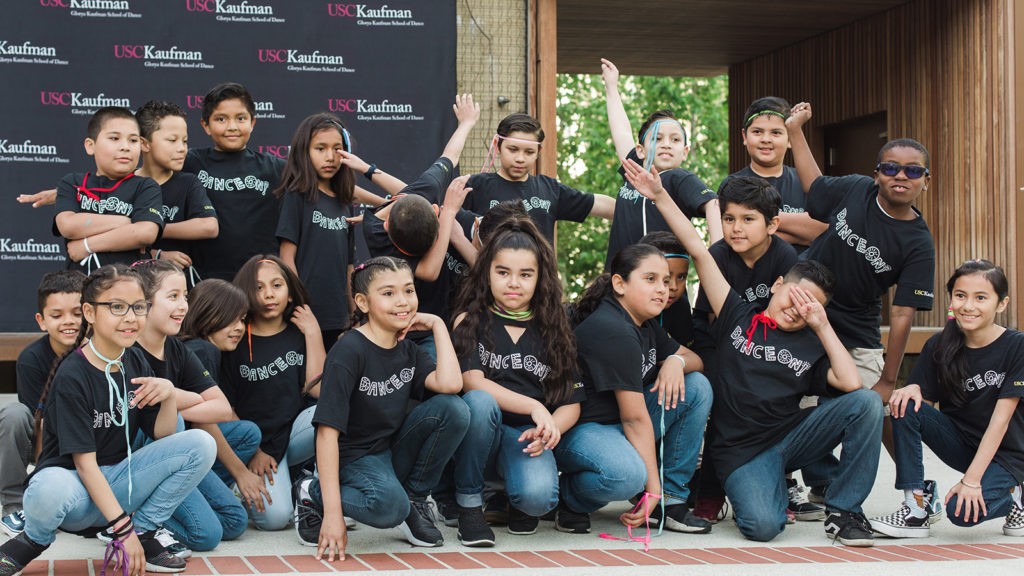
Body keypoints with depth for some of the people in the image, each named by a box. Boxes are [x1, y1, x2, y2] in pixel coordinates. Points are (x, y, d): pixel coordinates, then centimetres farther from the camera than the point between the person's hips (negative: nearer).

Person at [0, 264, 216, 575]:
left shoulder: (134, 362, 3)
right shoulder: (71, 377, -19)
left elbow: (163, 435, 6)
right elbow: (84, 463, -21)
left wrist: (169, 394, -15)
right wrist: (123, 528, -26)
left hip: (117, 483, 6)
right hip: (74, 483, -6)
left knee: (201, 444, -12)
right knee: (52, 490, -42)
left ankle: (144, 531, -2)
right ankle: (34, 539, -5)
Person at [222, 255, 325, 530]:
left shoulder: (299, 335, 8)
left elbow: (319, 389, -6)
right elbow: (225, 407, 0)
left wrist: (314, 334, -6)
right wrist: (252, 452, -8)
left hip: (295, 430, 2)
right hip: (256, 445, -2)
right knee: (275, 517, -27)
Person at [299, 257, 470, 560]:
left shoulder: (408, 350, 5)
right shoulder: (349, 352, -17)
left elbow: (450, 383, -17)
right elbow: (328, 432, -22)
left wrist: (437, 325, -6)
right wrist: (332, 512, -28)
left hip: (394, 452, 6)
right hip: (353, 458, -6)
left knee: (454, 409, -17)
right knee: (389, 506, -38)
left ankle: (414, 497, 0)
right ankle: (314, 493, -7)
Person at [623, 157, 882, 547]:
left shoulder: (811, 345, 10)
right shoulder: (739, 317, 6)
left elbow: (850, 382, -10)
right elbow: (699, 251, 1)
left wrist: (822, 326, -4)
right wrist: (660, 196, -3)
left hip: (791, 437, 3)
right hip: (741, 451, -3)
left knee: (865, 402, -20)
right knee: (762, 525, -30)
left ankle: (842, 511, -7)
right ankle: (774, 491, 12)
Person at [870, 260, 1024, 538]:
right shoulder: (939, 346, -4)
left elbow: (1000, 419, -19)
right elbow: (926, 403, -1)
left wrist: (972, 480, -25)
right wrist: (914, 390, -26)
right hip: (959, 443, 4)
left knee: (962, 511, -30)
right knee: (906, 407, -22)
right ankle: (916, 509, -18)